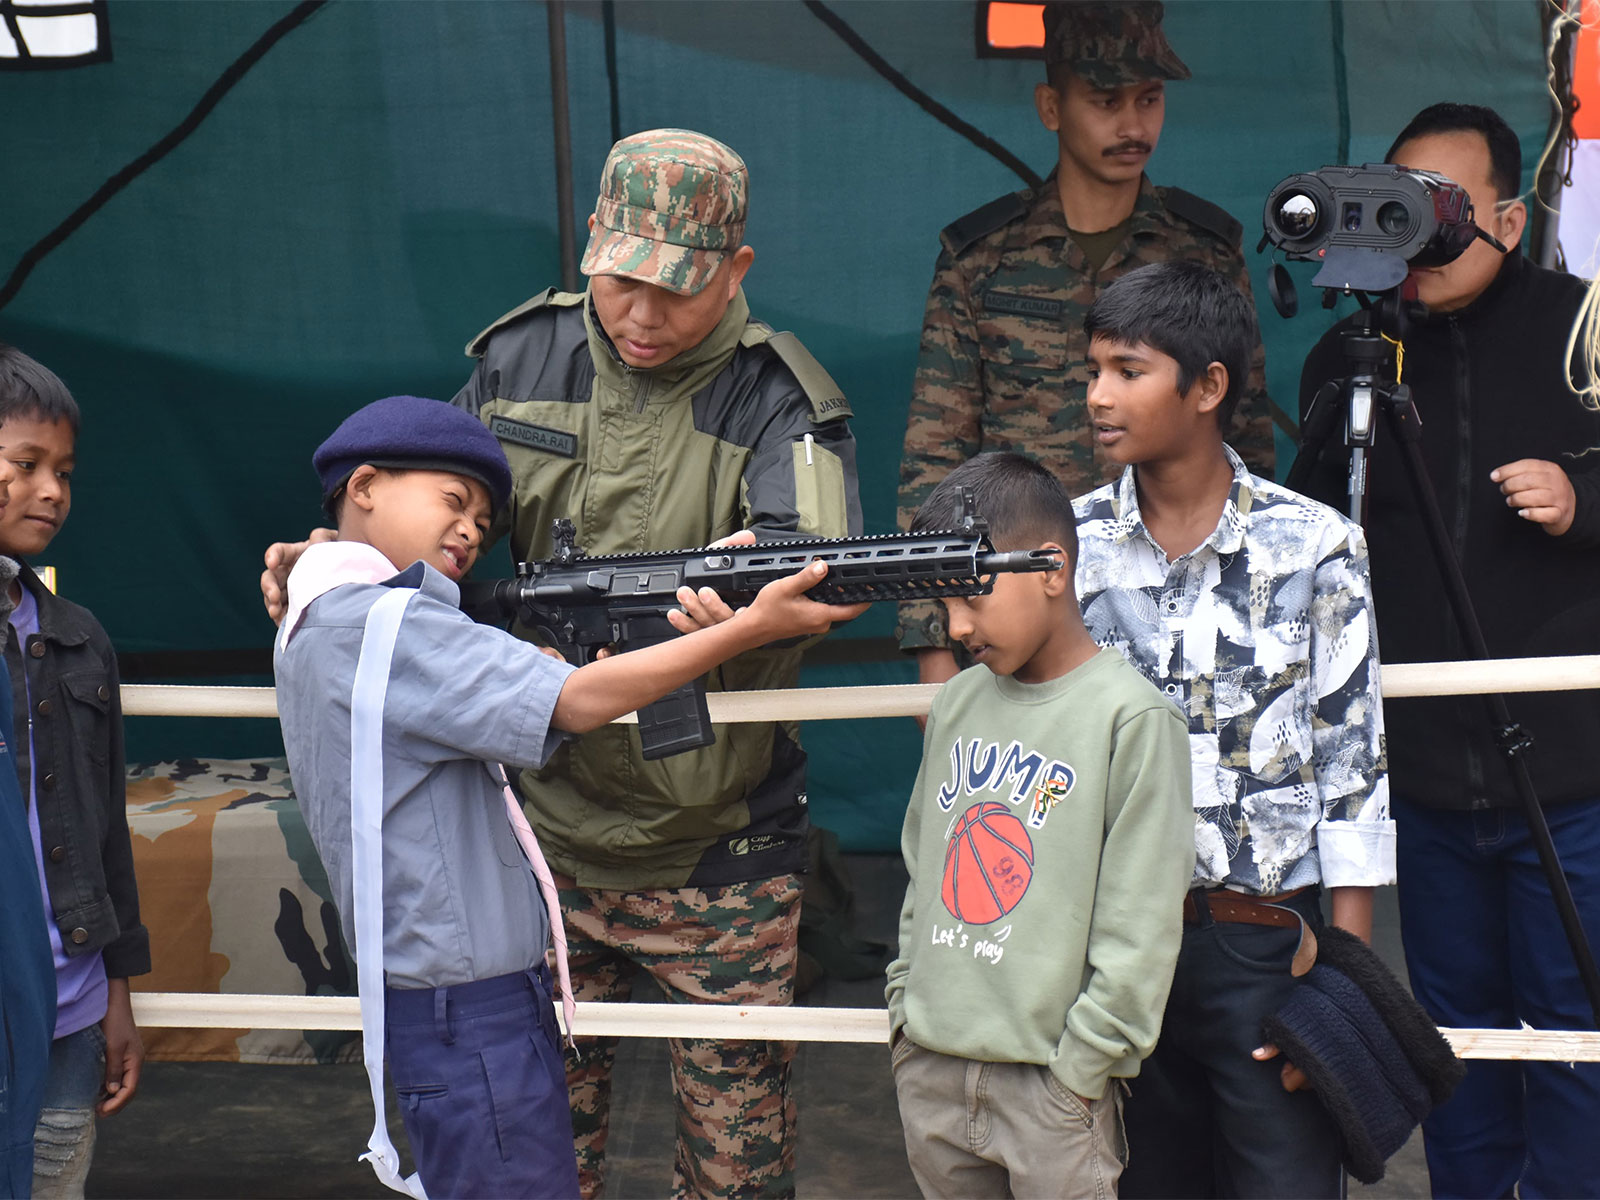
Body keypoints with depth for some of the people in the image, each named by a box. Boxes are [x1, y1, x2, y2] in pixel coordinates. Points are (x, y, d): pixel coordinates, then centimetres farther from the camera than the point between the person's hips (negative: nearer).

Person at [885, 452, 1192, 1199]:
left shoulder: (1130, 717, -12)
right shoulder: (958, 701, 8)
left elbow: (1140, 928, -13)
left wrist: (1081, 1067, -12)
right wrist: (904, 1006, 12)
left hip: (1049, 1080, -6)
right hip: (929, 1065, 6)